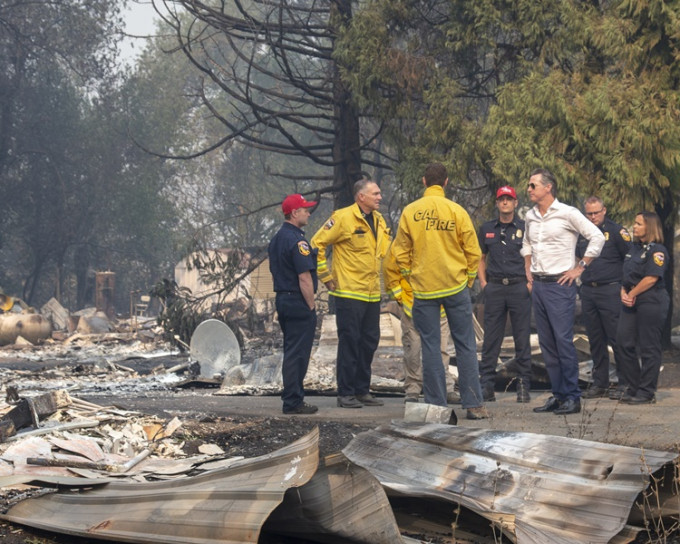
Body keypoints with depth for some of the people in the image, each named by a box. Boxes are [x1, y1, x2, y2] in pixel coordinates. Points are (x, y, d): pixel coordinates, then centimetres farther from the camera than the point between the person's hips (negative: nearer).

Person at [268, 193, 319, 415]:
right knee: (298, 353, -5)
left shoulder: (276, 239, 13)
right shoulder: (297, 240, -17)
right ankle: (293, 402, -2)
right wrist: (311, 306, -13)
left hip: (282, 299, 10)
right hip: (299, 303, -10)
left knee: (291, 352, 15)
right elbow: (304, 278, -20)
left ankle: (292, 398, 21)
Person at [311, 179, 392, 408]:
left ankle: (362, 390, 19)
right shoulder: (343, 218, -11)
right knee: (349, 342, -4)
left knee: (369, 342, 10)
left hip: (372, 294, 7)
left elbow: (385, 250, 22)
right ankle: (345, 393, 2)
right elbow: (317, 244, -10)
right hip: (349, 293, -7)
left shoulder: (378, 220, 12)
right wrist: (326, 276, -9)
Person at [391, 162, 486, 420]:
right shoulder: (456, 211, -4)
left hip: (423, 289, 1)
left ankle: (436, 404, 6)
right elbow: (473, 251, -1)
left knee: (430, 347, 6)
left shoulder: (409, 212, -2)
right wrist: (468, 280, 12)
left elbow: (400, 252, 3)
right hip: (455, 286, -1)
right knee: (465, 345, 5)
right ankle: (473, 404, 4)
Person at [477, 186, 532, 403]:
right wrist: (483, 282, 7)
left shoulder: (524, 228, 3)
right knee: (491, 339, 2)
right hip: (494, 288, 2)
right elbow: (481, 257, 19)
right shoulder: (487, 229, 12)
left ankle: (523, 387, 6)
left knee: (522, 340, 0)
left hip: (519, 287, -2)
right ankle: (486, 387, 6)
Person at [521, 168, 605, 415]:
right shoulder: (530, 216, 11)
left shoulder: (567, 213, -9)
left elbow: (597, 237, -8)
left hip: (559, 284, -7)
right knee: (546, 343, 7)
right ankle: (558, 395, 14)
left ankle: (572, 397, -6)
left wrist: (579, 268, -9)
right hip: (538, 284, 7)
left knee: (563, 340, -11)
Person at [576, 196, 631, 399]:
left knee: (617, 338, -5)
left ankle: (625, 383, 0)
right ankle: (599, 383, 16)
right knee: (595, 340, 9)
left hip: (610, 291, -6)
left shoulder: (616, 231, -4)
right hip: (588, 292, 6)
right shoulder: (582, 233, 13)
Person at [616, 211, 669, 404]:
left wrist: (631, 294, -11)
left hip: (651, 302, -8)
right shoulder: (635, 248, 17)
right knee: (624, 342, 4)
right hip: (631, 303, 8)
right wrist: (623, 292, 0)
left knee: (649, 348, -3)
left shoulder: (657, 250, -9)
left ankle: (647, 392, 3)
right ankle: (633, 387, 15)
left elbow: (651, 278, -18)